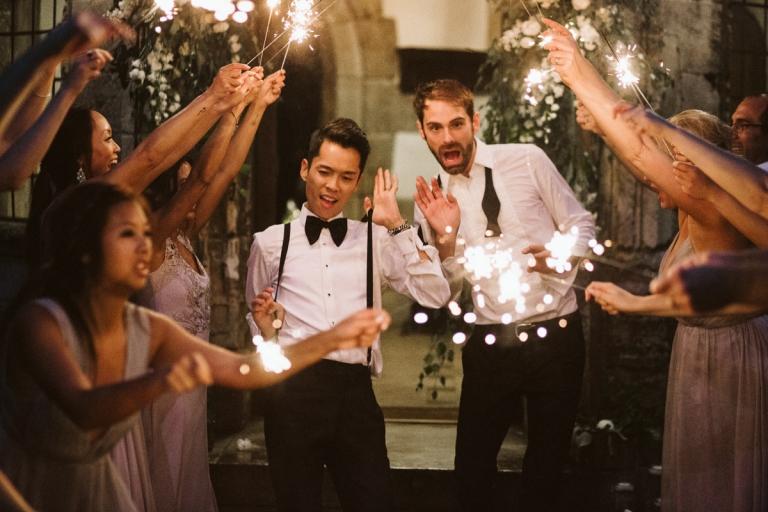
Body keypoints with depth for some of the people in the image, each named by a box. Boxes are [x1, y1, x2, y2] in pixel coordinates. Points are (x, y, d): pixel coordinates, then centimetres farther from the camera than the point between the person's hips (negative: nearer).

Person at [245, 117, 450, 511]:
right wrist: (265, 329, -4)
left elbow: (434, 295, 0)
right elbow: (255, 320, 19)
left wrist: (396, 226, -2)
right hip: (294, 392, -1)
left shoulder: (376, 241, 13)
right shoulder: (271, 243, 11)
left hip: (356, 393, 1)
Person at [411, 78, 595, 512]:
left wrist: (560, 255, -17)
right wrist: (444, 240, -13)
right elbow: (446, 292, 4)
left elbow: (582, 224, 4)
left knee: (548, 462, 9)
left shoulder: (528, 160, -3)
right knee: (473, 464, 7)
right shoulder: (431, 200, 4)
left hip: (556, 334, -1)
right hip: (491, 344, 2)